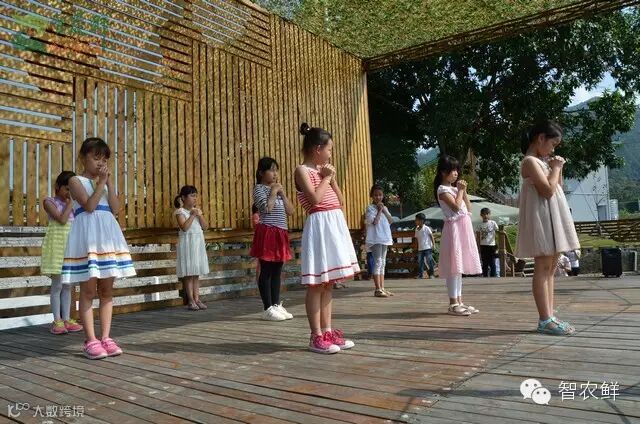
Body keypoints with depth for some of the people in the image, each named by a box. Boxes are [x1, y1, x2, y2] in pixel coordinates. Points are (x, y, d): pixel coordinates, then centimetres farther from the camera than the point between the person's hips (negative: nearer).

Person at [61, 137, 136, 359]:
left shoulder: (106, 182, 18)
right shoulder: (76, 181, 2)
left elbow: (116, 208, 3)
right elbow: (89, 206, -14)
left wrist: (109, 182, 0)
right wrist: (101, 182, -11)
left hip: (108, 236, 6)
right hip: (87, 237, -6)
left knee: (107, 290, 5)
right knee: (88, 291, -4)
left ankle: (105, 338, 10)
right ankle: (90, 341, 1)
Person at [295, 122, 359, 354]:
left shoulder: (323, 170, 19)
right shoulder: (302, 170, -6)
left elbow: (340, 201, 18)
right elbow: (315, 199, -20)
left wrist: (332, 178, 7)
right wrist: (326, 178, -7)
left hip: (335, 226, 9)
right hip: (319, 226, -9)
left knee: (328, 284, 10)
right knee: (316, 285, -4)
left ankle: (327, 331, 16)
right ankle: (316, 336, 2)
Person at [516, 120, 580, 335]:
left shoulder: (541, 161, 19)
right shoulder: (530, 161, -11)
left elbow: (557, 189, 22)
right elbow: (548, 190, -20)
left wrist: (558, 169, 10)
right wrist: (556, 168, -7)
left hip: (551, 218, 10)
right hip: (541, 218, -10)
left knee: (550, 268, 8)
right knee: (543, 268, -10)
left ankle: (549, 316, 12)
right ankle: (545, 320, -8)